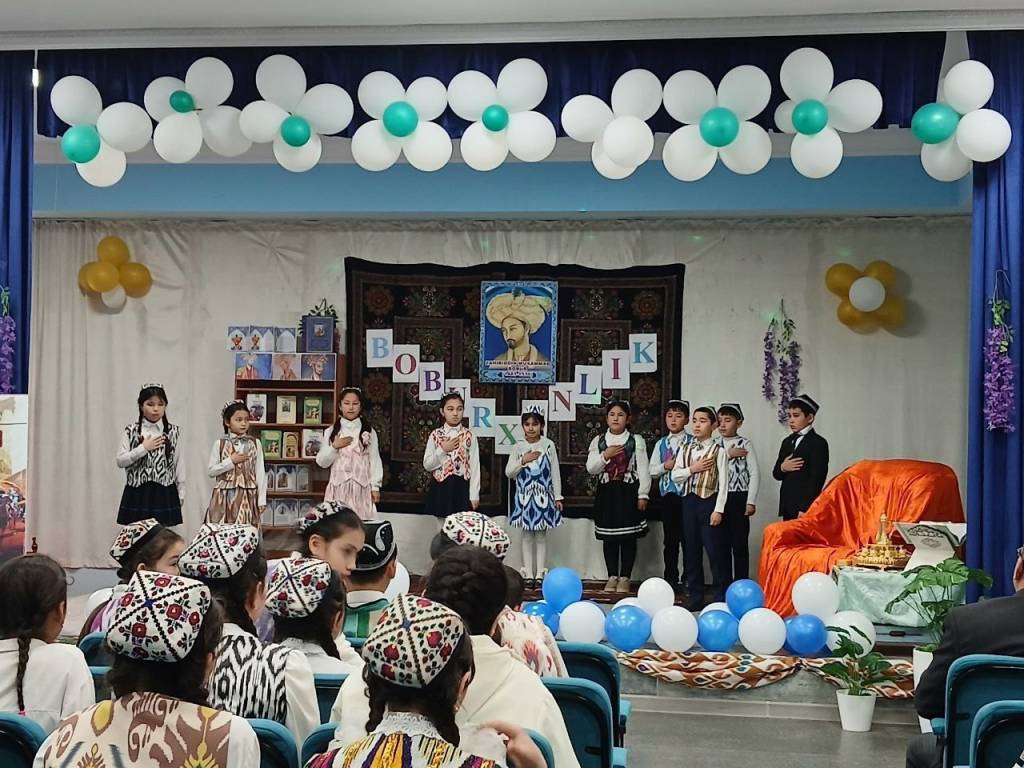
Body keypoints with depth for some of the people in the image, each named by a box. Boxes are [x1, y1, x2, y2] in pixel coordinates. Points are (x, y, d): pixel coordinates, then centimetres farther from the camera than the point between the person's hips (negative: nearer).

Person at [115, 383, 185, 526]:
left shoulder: (173, 432, 3)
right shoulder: (131, 431, 1)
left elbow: (179, 463, 6)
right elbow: (120, 461, -3)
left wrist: (181, 493, 6)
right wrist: (143, 448, -12)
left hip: (165, 492, 0)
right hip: (138, 492, 0)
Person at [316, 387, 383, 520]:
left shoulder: (369, 432, 5)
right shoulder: (330, 432, 6)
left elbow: (375, 460, 3)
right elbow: (322, 462, 6)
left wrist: (375, 486, -2)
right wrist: (334, 447, -9)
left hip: (361, 487, -1)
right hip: (338, 487, 1)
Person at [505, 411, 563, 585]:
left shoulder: (548, 445, 0)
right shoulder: (518, 448, 2)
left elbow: (555, 472, 3)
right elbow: (508, 473, 1)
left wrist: (557, 496, 1)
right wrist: (523, 461, -13)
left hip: (543, 495, -1)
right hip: (524, 496, 1)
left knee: (541, 534, 3)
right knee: (527, 535, 4)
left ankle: (540, 573, 8)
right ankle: (528, 573, 9)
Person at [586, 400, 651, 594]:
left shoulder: (636, 440, 0)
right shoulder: (598, 441, 7)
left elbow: (643, 470, -3)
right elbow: (590, 468, 1)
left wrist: (642, 495, -9)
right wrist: (605, 455, -14)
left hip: (629, 492, -2)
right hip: (606, 493, 2)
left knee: (628, 537, 1)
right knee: (609, 537, 6)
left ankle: (624, 578, 9)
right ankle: (612, 577, 15)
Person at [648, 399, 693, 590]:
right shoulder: (661, 444, 12)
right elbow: (652, 471, 11)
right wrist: (665, 466, -6)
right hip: (668, 494, 4)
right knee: (670, 538, 8)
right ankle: (671, 579, 16)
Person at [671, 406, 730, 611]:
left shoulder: (718, 451, -4)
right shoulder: (686, 449, 10)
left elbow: (723, 482, -8)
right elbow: (675, 475, 8)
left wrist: (718, 509, -13)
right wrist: (692, 469, -9)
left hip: (709, 502, -5)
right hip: (689, 501, 5)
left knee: (713, 549, -4)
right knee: (691, 550, 9)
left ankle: (719, 596, 6)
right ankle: (695, 596, 17)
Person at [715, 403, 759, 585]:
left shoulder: (745, 444, -1)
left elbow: (754, 474, -5)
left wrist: (751, 501, -10)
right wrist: (727, 455, -14)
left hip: (739, 497, -3)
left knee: (740, 543, 1)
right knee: (722, 543, 6)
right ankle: (725, 587, 14)